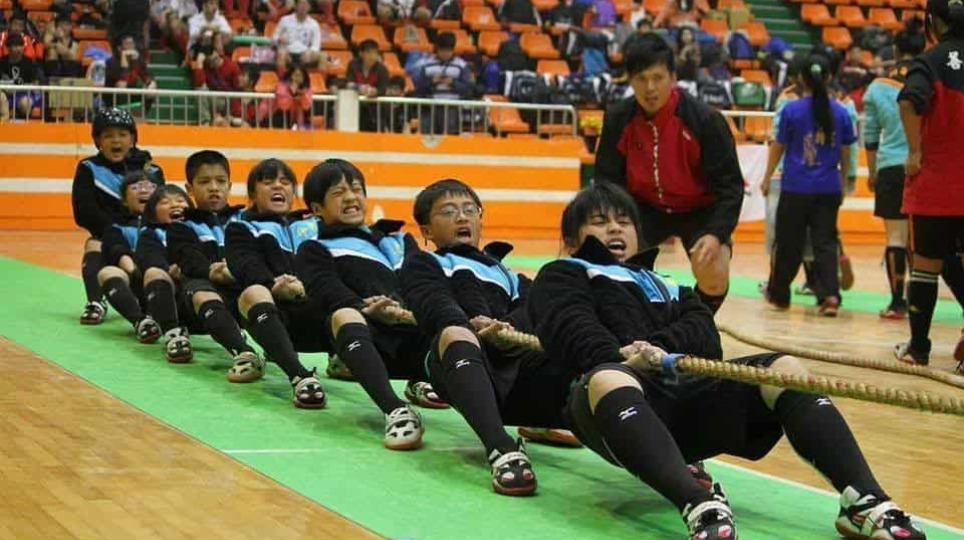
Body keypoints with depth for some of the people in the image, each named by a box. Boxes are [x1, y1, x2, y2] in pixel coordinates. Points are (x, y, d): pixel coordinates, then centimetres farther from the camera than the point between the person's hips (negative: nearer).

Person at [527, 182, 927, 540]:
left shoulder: (665, 287, 36)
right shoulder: (561, 277, 22)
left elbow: (704, 331, 15)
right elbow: (575, 332, 0)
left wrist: (659, 347, -8)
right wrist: (626, 359, -20)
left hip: (687, 396, 5)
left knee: (784, 368, -14)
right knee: (608, 380, -38)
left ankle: (864, 500, -31)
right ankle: (700, 504, -59)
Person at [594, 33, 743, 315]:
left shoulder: (706, 120, -24)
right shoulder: (617, 119, -14)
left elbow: (730, 185, -20)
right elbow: (607, 179, -6)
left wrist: (717, 234, -34)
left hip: (700, 210, -3)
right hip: (644, 208, 3)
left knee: (714, 276, -25)